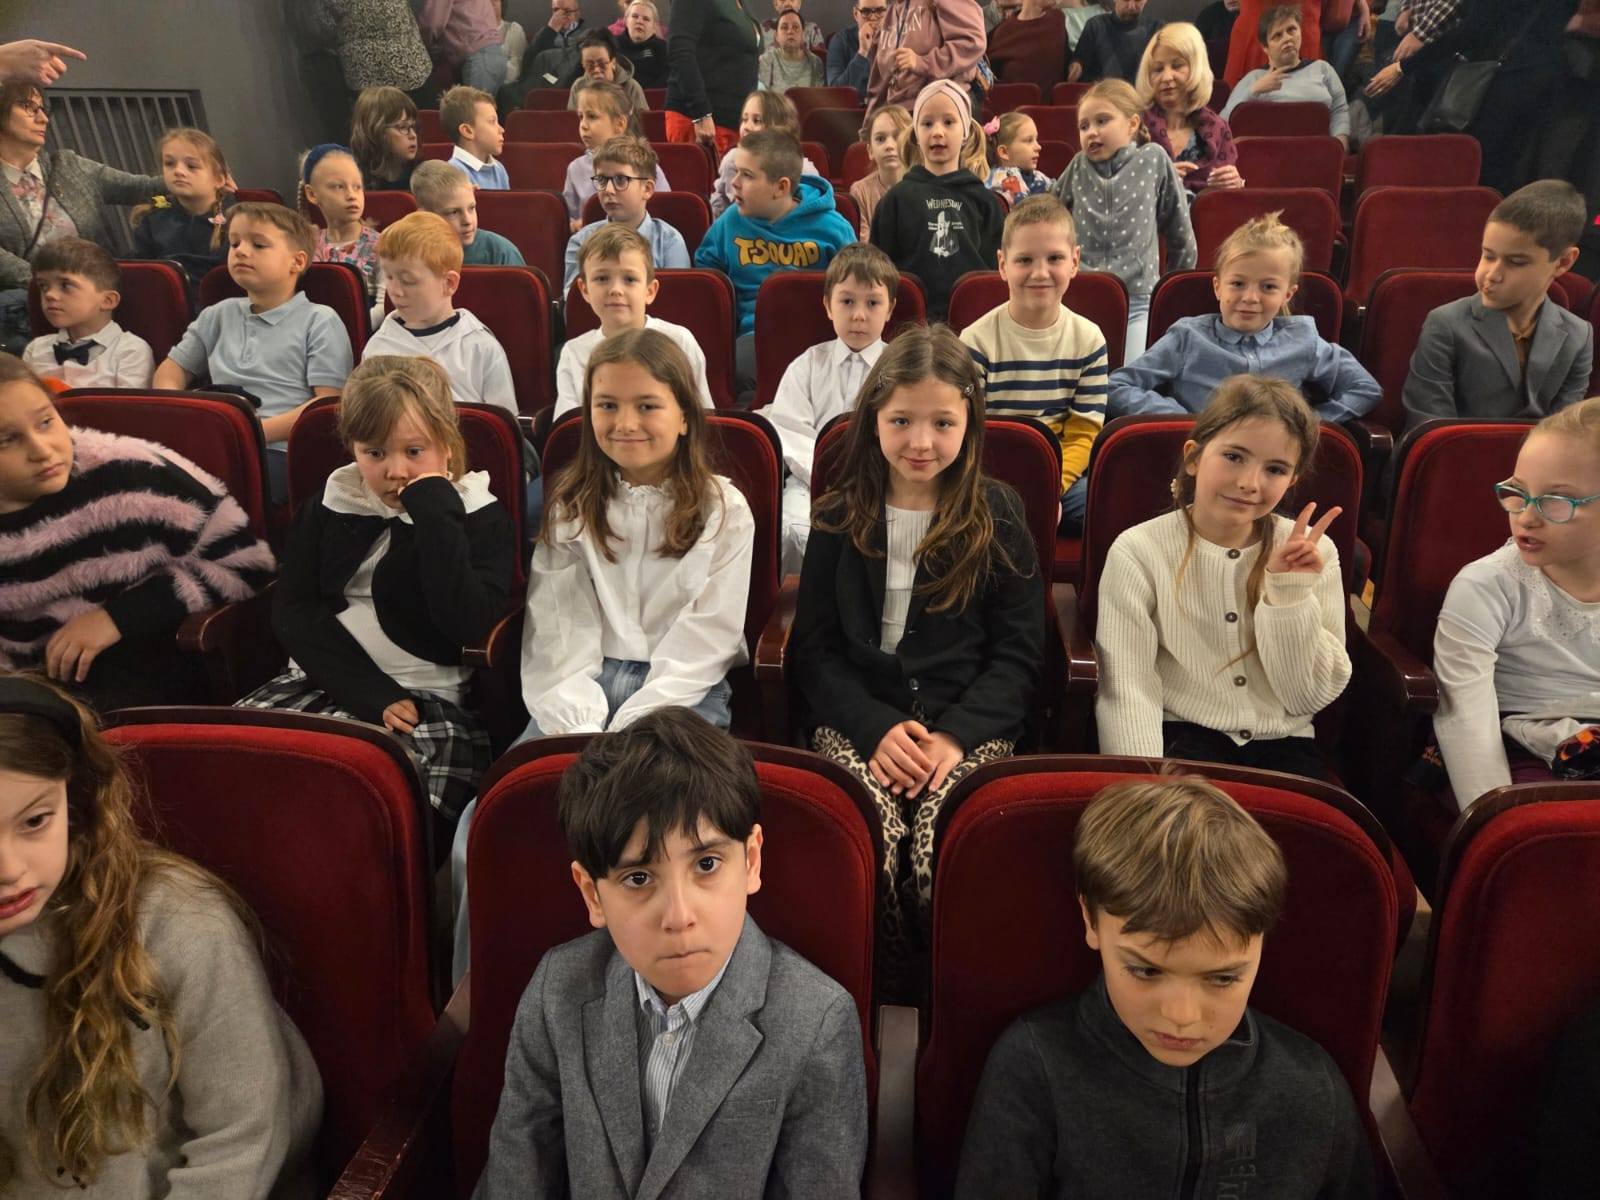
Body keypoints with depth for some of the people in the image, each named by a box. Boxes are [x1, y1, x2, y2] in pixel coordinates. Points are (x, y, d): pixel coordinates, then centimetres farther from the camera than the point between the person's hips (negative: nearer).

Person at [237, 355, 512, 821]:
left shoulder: (480, 516, 2)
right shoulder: (328, 507, 14)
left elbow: (469, 624, -14)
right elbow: (293, 610, 3)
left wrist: (434, 511, -13)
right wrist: (371, 694, -10)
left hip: (428, 700, -4)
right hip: (323, 681, 5)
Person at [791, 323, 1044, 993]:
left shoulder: (998, 519, 8)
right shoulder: (840, 520, 10)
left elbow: (1018, 651, 5)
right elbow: (813, 647, 7)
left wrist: (956, 735, -11)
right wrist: (875, 728, -10)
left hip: (970, 722, 0)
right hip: (857, 719, 1)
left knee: (946, 852, -29)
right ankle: (880, 995, -2)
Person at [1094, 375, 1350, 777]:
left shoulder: (1312, 553, 2)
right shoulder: (1139, 551, -7)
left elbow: (1310, 698, 1)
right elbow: (1128, 689, -12)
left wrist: (1292, 595, -11)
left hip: (1283, 744, 3)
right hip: (1180, 736, -3)